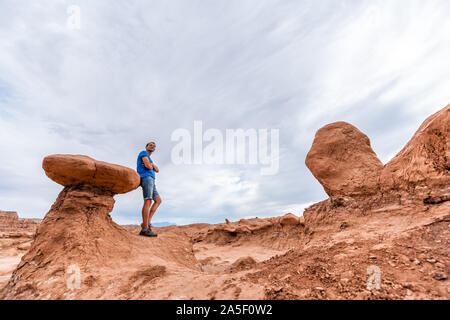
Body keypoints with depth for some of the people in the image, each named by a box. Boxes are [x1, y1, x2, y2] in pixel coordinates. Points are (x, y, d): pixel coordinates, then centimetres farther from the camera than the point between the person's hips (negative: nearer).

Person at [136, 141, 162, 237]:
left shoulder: (149, 160, 33)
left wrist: (152, 165, 0)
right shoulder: (143, 153, 5)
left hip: (150, 180, 10)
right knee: (148, 201, -16)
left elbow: (157, 170, 20)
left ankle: (147, 222, -4)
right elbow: (148, 166, -11)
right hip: (146, 178, -10)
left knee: (158, 200, 5)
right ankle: (145, 229, -20)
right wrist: (151, 166, 12)